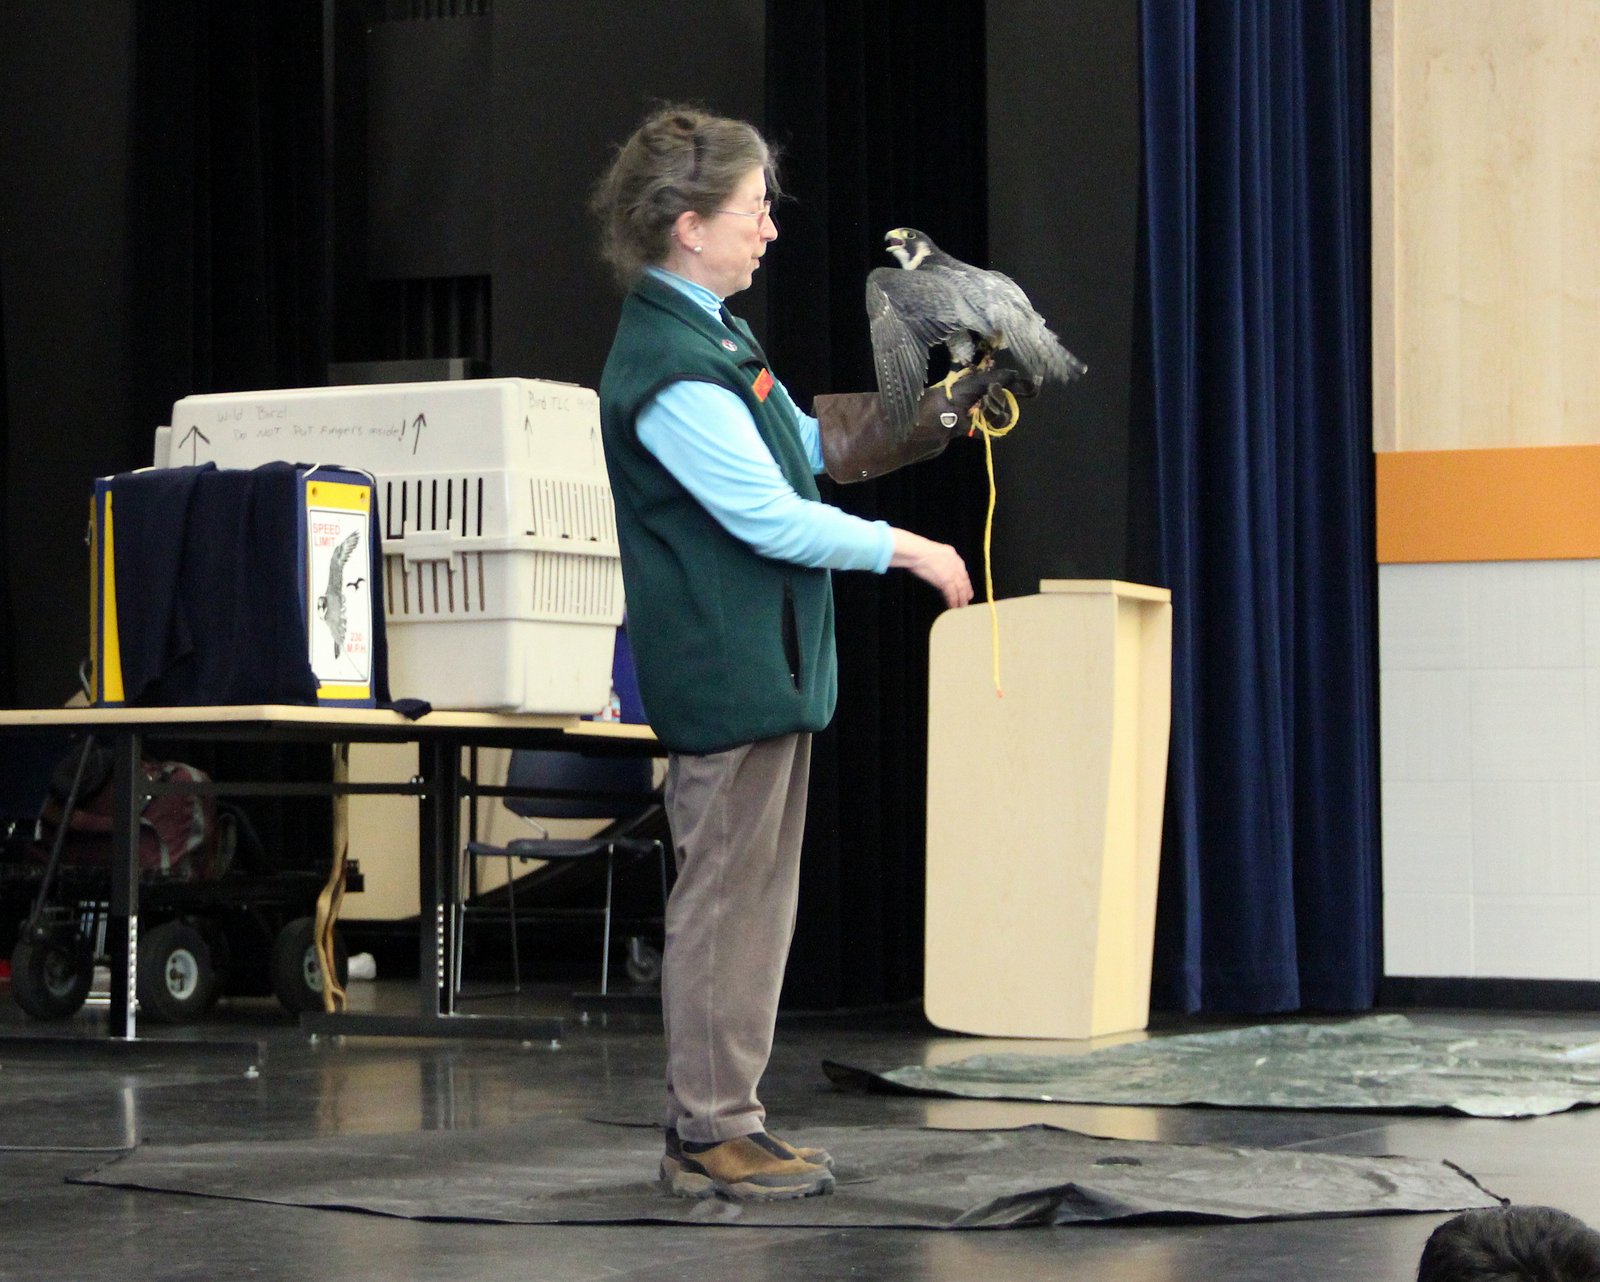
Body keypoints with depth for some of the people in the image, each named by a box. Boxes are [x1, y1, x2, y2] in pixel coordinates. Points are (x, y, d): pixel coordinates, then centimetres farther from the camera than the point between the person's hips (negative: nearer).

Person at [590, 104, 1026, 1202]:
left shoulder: (712, 332, 14)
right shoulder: (668, 366, -19)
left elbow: (804, 445, 25)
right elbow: (768, 515, -21)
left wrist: (931, 417, 16)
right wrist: (906, 549, -12)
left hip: (768, 660, 10)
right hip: (726, 671, -10)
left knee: (759, 894, 14)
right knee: (725, 895, -5)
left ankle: (729, 1117, 20)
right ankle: (708, 1135, 1)